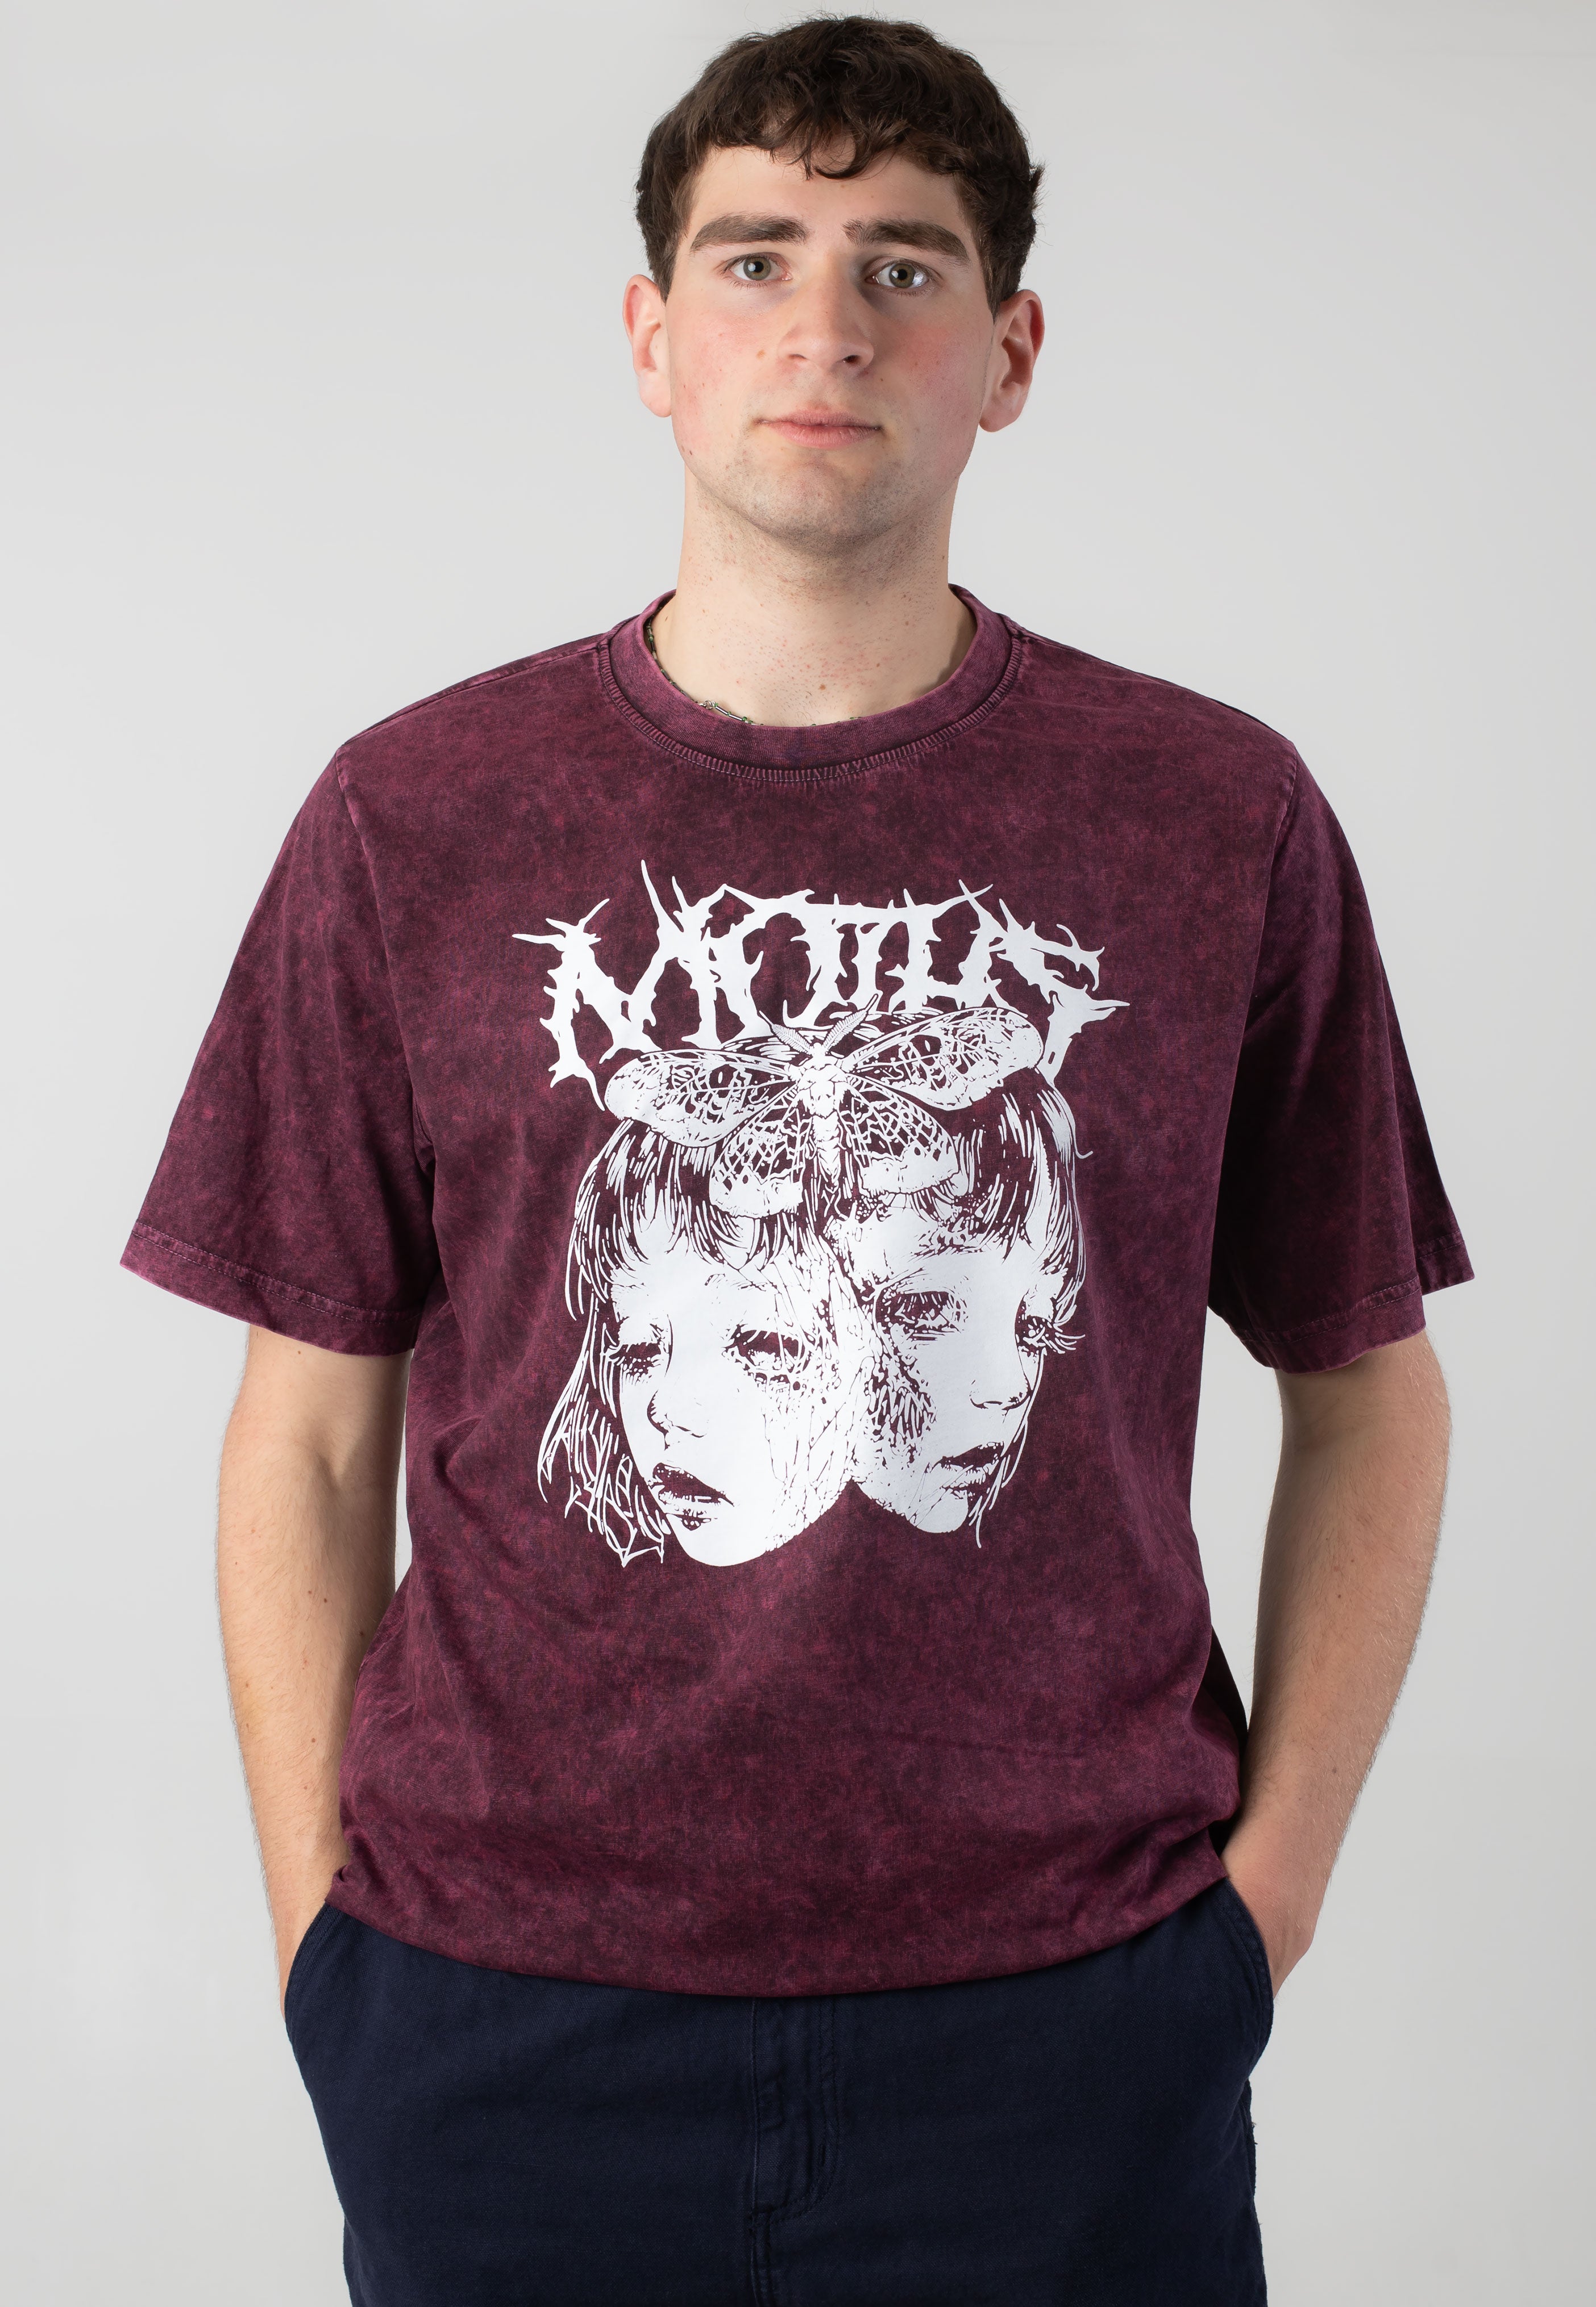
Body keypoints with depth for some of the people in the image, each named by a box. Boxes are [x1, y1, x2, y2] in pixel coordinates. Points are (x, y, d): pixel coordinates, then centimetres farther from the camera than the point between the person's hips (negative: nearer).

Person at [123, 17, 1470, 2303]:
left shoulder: (1223, 821, 1)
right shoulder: (416, 822, 1)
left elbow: (1370, 1391, 7)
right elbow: (312, 1438, 4)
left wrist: (1271, 1884, 0)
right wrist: (323, 1939, 0)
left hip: (1064, 2019, 0)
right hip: (509, 2011, 1)